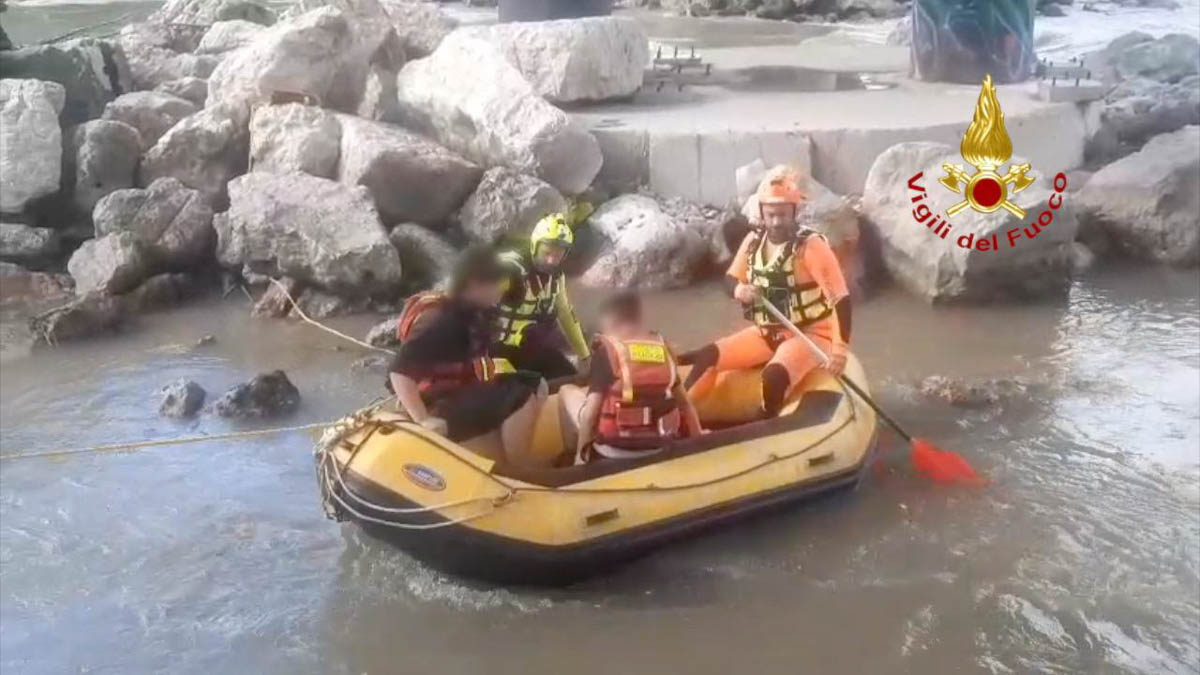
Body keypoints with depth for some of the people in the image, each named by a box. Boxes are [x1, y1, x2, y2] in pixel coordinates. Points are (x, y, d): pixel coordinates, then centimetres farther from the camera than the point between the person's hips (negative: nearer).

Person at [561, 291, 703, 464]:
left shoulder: (607, 351, -9)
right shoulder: (663, 348, 5)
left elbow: (591, 410, -11)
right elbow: (684, 402, 8)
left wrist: (581, 453, -1)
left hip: (613, 451, -5)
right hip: (657, 450, 5)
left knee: (567, 390, 16)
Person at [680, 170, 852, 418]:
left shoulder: (811, 245, -18)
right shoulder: (754, 241, 0)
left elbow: (841, 298, -22)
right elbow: (731, 277, 14)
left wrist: (840, 348, -32)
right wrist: (739, 289, -12)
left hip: (810, 335, -6)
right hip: (767, 333, 6)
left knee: (774, 377, -34)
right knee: (709, 356, -8)